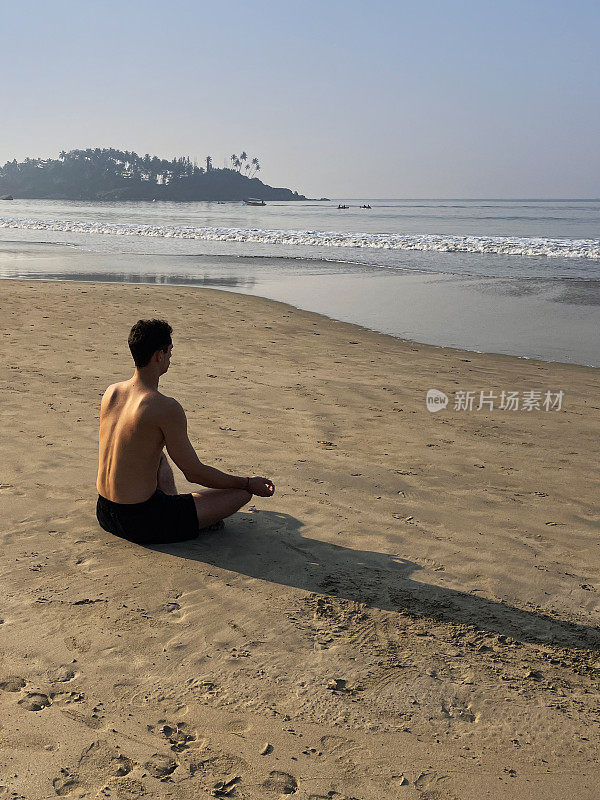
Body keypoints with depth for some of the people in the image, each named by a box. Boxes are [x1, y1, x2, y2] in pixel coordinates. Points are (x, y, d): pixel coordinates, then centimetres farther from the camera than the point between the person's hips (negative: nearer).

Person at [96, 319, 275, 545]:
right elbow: (195, 473, -14)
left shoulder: (110, 392, 2)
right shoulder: (167, 408, -21)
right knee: (243, 492, -1)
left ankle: (173, 511, 20)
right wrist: (249, 483, -1)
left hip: (105, 515, 8)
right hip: (141, 524, -7)